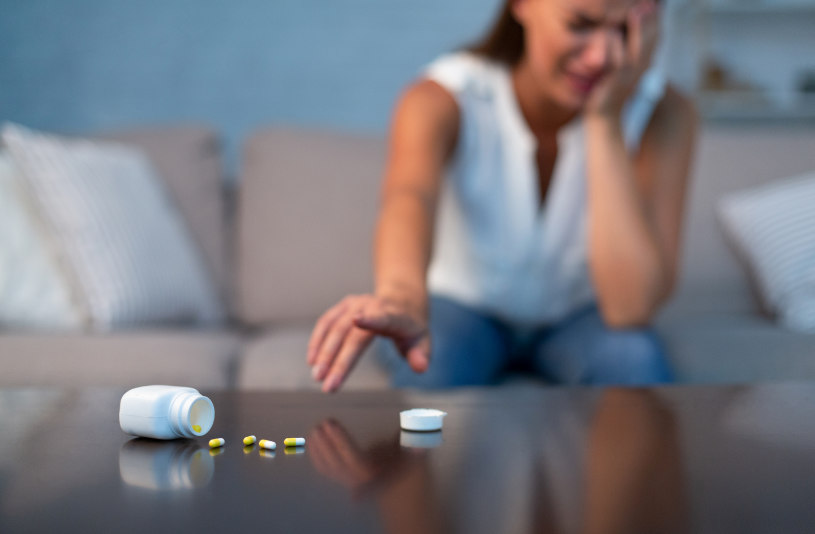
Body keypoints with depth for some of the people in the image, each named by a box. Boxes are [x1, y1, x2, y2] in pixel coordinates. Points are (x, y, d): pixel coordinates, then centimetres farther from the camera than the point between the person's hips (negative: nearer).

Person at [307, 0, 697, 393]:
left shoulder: (664, 112, -20)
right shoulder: (444, 99, -24)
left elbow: (632, 308, -31)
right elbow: (408, 198, -49)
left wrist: (606, 121, -33)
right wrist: (401, 295, -72)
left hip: (575, 314, 2)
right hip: (461, 303, -1)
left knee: (635, 362, -31)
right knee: (432, 373, -34)